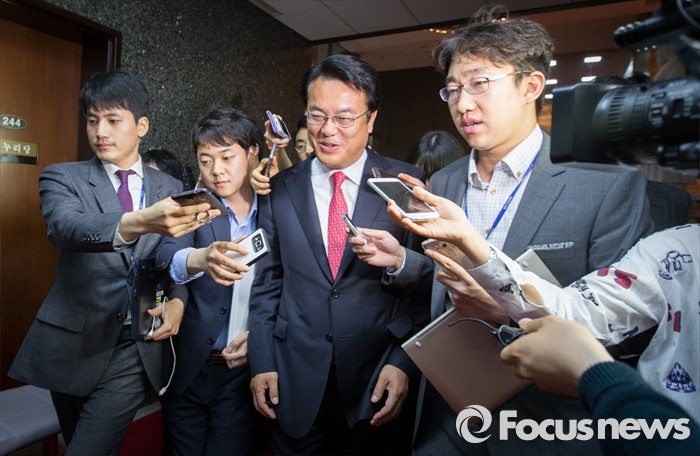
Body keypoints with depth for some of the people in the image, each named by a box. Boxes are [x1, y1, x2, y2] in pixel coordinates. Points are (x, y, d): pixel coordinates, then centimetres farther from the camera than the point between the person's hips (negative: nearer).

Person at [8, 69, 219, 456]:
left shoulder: (171, 189, 5)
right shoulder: (62, 178, -1)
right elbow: (65, 227, -24)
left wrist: (177, 300, -9)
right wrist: (137, 223, -44)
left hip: (137, 347, 0)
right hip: (73, 343, 1)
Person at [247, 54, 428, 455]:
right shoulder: (281, 189, 2)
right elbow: (267, 282, 5)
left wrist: (404, 362, -11)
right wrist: (262, 362, 3)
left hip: (379, 380, -1)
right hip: (296, 380, 2)